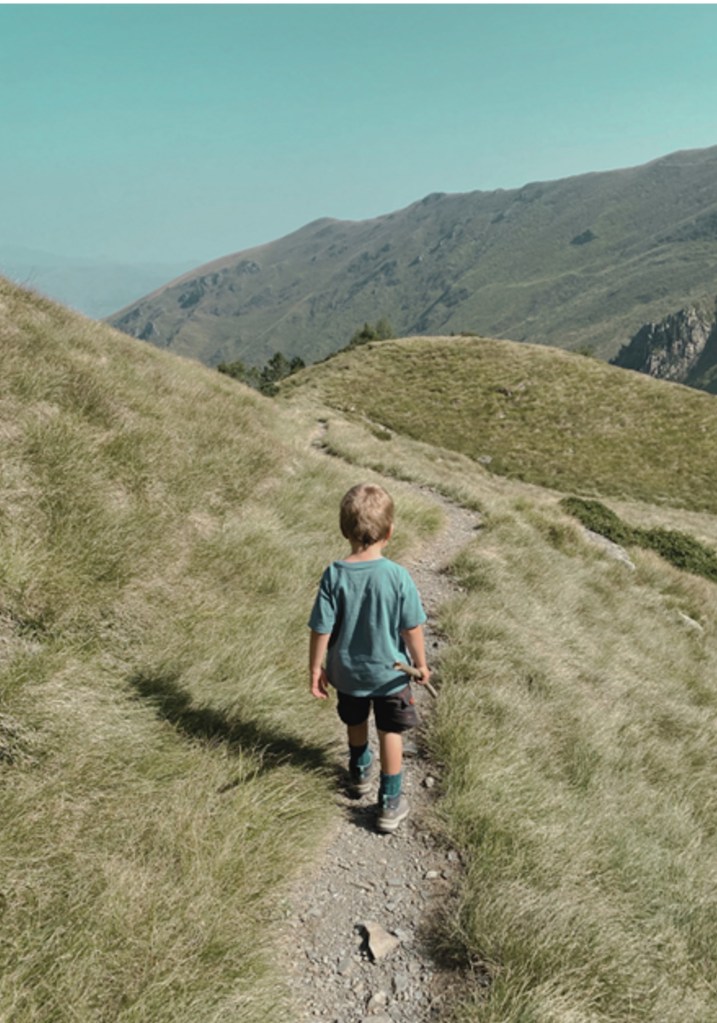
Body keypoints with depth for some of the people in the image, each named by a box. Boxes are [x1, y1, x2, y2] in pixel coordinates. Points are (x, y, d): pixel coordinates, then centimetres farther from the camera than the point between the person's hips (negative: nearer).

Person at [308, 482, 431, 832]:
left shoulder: (334, 575, -22)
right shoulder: (397, 576, -24)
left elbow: (321, 629, -15)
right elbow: (412, 629, -15)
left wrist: (316, 668, 0)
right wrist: (421, 663, 2)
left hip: (347, 672, 2)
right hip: (389, 672, -2)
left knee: (355, 722, 28)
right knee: (390, 732, 18)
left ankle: (360, 772, 53)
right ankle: (390, 803, 27)